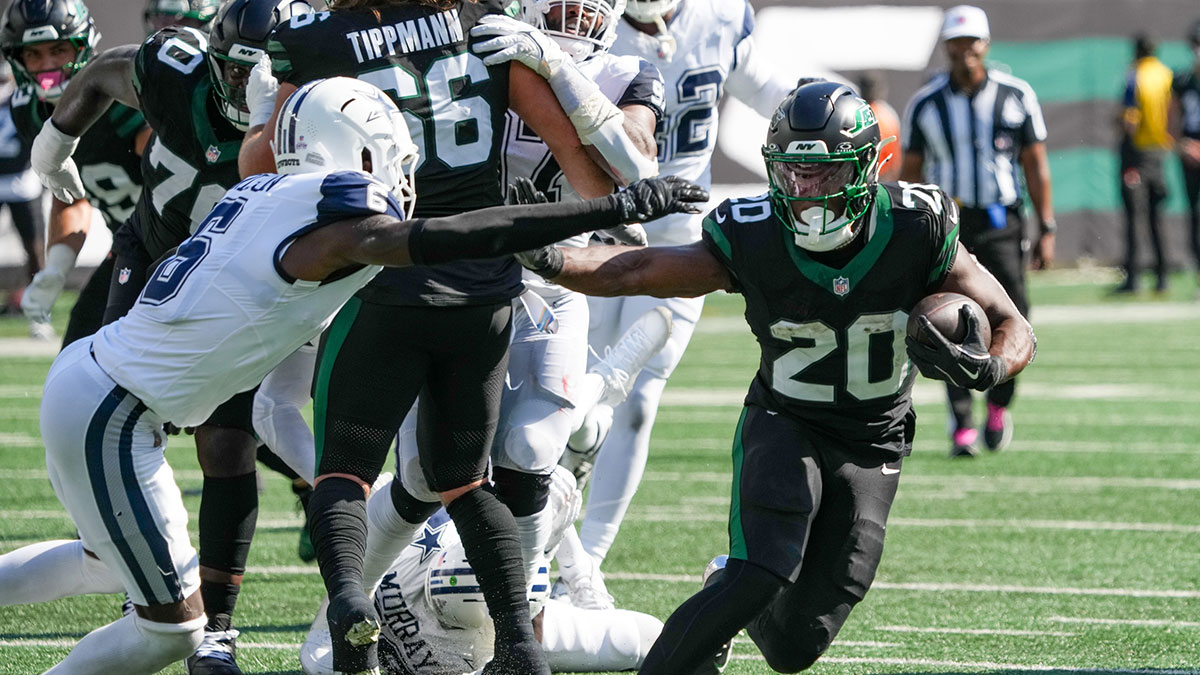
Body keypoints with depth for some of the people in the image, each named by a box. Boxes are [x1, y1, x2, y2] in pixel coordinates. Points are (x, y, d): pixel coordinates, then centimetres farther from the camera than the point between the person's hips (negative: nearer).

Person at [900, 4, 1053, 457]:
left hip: (1000, 222, 0)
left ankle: (999, 404, 15)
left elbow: (1035, 165, 7)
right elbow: (910, 173, 8)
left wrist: (1046, 229, 3)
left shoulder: (1015, 97, 2)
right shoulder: (925, 105, 3)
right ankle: (961, 425, 1)